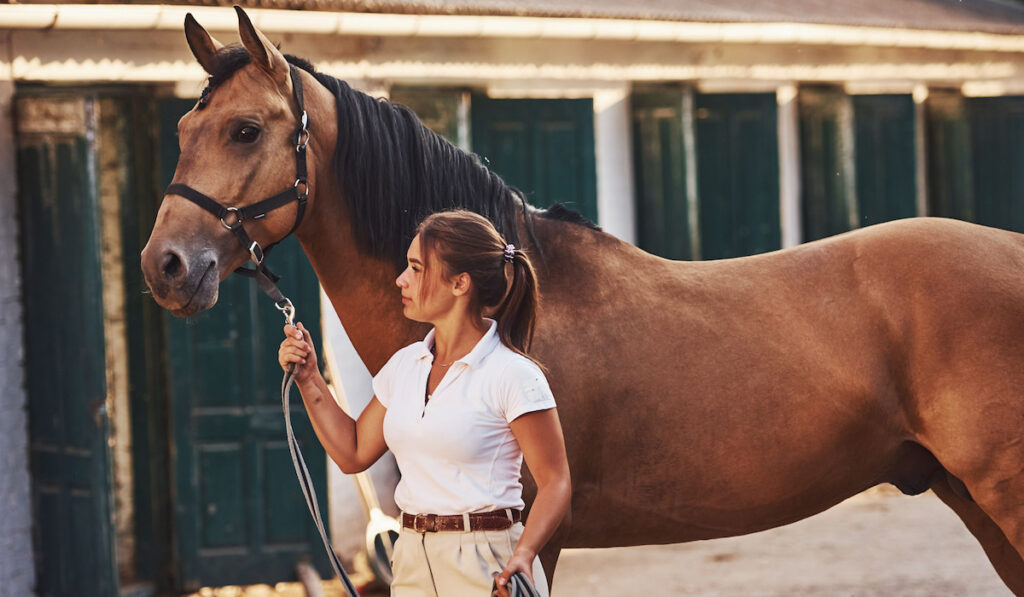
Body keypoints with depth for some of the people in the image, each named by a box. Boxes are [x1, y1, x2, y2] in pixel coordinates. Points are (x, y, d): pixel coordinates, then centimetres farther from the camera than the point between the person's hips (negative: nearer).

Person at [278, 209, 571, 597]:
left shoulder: (513, 375, -12)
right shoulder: (405, 365, 8)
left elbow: (555, 482, -12)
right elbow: (353, 454, 16)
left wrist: (524, 555, -27)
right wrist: (307, 378, 10)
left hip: (485, 565, -6)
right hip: (412, 562, 6)